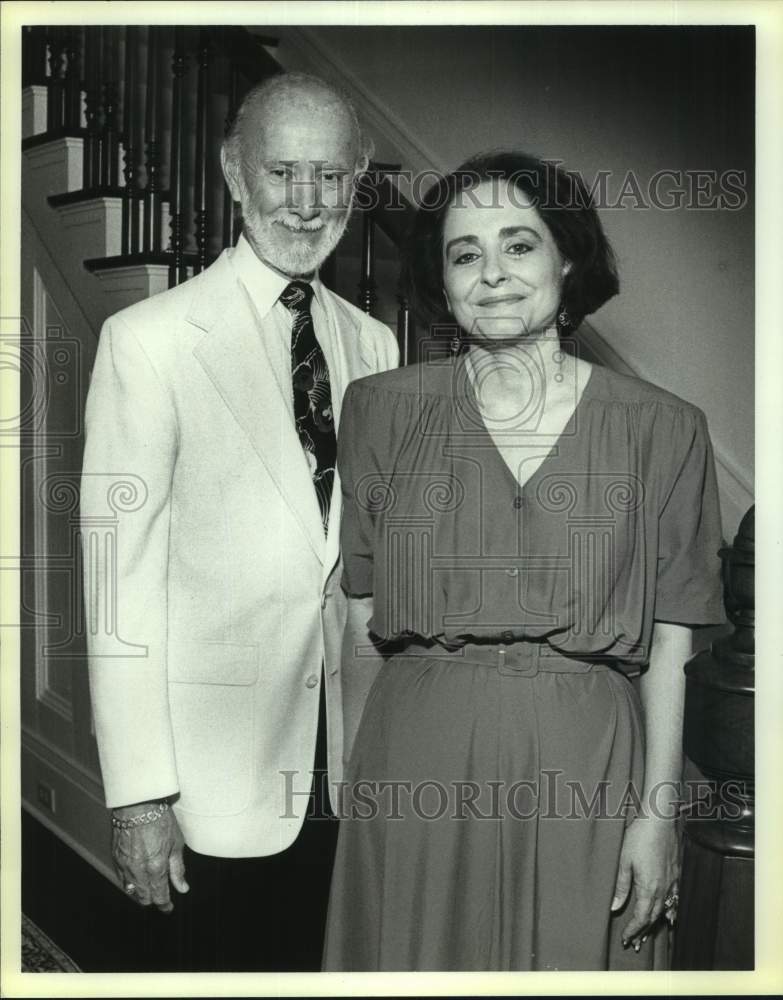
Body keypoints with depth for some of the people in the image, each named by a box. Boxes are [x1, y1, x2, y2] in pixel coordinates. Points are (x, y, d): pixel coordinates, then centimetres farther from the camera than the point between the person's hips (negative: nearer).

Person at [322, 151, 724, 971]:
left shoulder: (663, 430, -1)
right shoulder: (383, 411, 1)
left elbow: (669, 644, -2)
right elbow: (361, 621, 3)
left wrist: (658, 814, -5)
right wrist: (355, 780, 3)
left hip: (587, 774, 0)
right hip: (417, 769, 1)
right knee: (416, 958, 14)